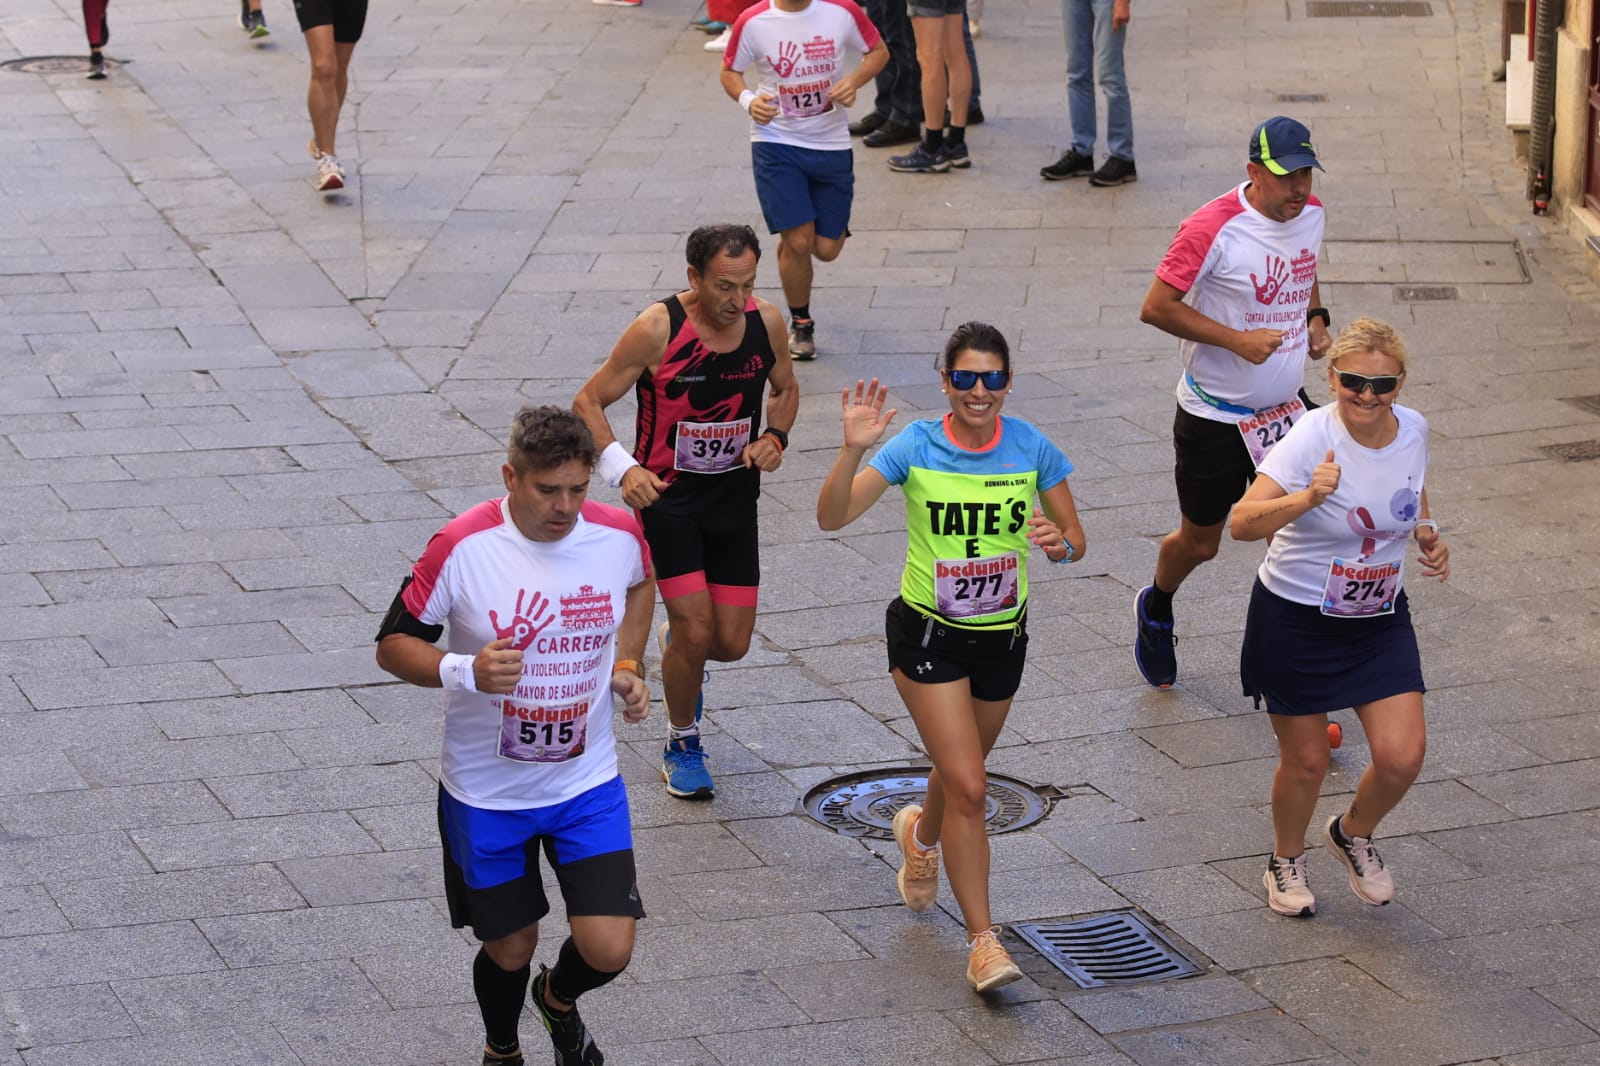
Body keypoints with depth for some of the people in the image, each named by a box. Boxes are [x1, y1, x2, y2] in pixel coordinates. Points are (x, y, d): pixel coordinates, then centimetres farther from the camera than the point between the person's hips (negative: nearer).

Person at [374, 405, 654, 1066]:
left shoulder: (619, 535, -10)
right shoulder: (461, 548, -21)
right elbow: (394, 645, -11)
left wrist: (627, 667, 2)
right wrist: (464, 671, -30)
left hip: (587, 783, 2)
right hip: (486, 792, -2)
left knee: (608, 951, -6)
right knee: (509, 948, 13)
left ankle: (559, 998, 33)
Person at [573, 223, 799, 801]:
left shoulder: (766, 321, -8)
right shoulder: (657, 329, -20)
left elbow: (785, 388, 13)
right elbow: (589, 401, -11)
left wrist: (775, 437, -8)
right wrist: (622, 466, -26)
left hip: (734, 496, 4)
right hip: (666, 495, -4)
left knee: (731, 643, 4)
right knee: (696, 630, -12)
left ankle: (678, 641, 43)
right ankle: (682, 746, 15)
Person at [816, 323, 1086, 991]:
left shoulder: (1031, 448, -8)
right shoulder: (917, 446, -14)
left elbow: (1075, 539, 0)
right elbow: (832, 517, -21)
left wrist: (1060, 544, -24)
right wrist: (853, 451, -36)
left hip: (1001, 638, 3)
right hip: (928, 635, -3)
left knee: (960, 773, 21)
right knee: (968, 787, -12)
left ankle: (921, 834, 57)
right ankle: (982, 942, -4)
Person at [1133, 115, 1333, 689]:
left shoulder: (1311, 214, -1)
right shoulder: (1214, 228, -24)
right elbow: (1156, 307, -21)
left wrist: (1315, 318, 1)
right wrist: (1237, 340, -26)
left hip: (1284, 406, 5)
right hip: (1213, 417, -5)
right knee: (1200, 542, 11)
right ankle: (1156, 609, 44)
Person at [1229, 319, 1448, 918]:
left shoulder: (1413, 430, -8)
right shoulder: (1313, 437, -24)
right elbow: (1242, 523, -36)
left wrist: (1428, 535, -3)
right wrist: (1308, 497, -52)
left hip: (1381, 620, 4)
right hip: (1296, 621, -4)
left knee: (1402, 756, -6)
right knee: (1305, 761, 7)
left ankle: (1354, 834, 27)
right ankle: (1286, 861, 37)